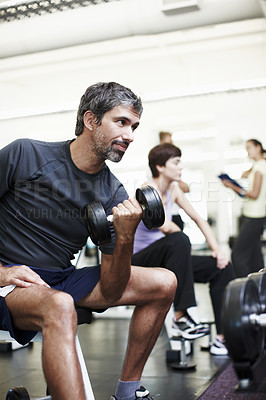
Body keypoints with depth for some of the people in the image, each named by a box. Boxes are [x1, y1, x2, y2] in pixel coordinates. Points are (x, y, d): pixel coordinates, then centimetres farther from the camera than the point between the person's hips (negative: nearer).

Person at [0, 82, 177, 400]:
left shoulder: (114, 195, -3)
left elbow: (110, 293, -6)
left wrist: (125, 238, -22)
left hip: (63, 281, 6)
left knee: (164, 283, -3)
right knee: (60, 307, -40)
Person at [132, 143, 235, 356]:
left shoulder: (173, 189, 7)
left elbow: (199, 219, 9)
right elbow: (165, 225, -31)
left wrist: (217, 249, -2)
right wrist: (178, 234, -10)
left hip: (164, 260, 8)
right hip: (140, 262, -8)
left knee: (222, 267, -2)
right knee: (178, 241, -37)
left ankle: (223, 339, -1)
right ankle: (181, 318, -31)